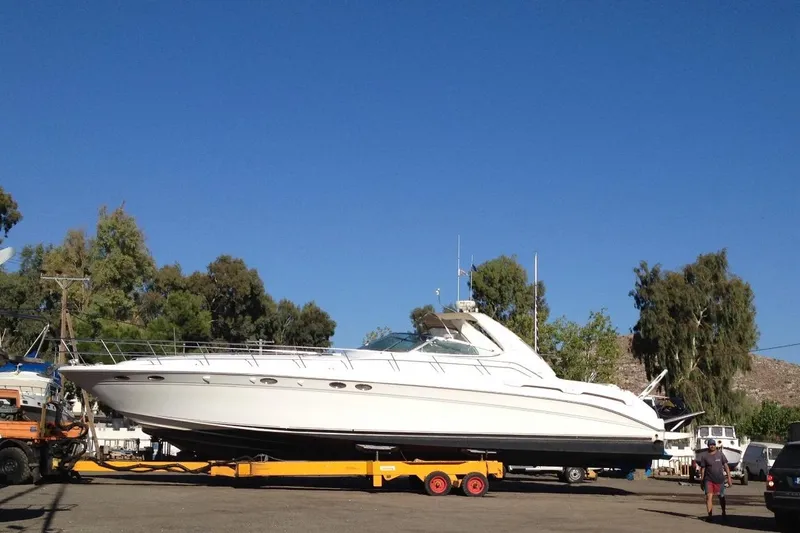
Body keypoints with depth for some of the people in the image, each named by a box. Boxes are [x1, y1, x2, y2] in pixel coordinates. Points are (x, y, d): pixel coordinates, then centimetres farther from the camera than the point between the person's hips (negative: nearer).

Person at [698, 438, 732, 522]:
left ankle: (724, 513, 37)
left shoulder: (720, 454, 0)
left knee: (721, 496, 16)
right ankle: (710, 515, -9)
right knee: (709, 497, -12)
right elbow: (702, 469, 1)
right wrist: (702, 481, 1)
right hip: (709, 480, -1)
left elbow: (726, 466, 2)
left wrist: (729, 478, -4)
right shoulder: (704, 456, -2)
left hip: (720, 479, 1)